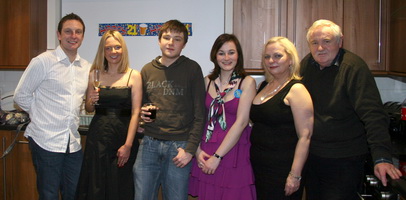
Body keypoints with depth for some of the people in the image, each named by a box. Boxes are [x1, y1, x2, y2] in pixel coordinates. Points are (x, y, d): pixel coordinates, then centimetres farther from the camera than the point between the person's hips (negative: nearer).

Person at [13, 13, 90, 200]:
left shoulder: (87, 67, 8)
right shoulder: (43, 62, -8)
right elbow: (21, 96, -3)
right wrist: (41, 114, 2)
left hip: (73, 143, 5)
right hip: (47, 142, -5)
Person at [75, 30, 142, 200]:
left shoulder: (134, 76, -2)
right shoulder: (95, 74, 7)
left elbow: (135, 112, -7)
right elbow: (88, 109, 16)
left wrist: (128, 145, -13)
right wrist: (91, 101, -8)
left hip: (123, 135, -2)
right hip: (98, 136, 2)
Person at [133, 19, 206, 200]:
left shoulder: (192, 69, -2)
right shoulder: (147, 70, 10)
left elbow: (199, 113, -5)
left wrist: (190, 149, -10)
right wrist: (141, 112, -2)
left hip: (179, 145, -3)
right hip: (150, 143, 3)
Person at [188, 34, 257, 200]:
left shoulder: (247, 82, -5)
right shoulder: (207, 81, 6)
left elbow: (241, 122, -12)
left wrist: (217, 156, -13)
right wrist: (197, 150, -8)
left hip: (234, 152, -3)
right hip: (205, 154, 3)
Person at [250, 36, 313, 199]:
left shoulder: (296, 90, -12)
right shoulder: (263, 86, 10)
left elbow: (305, 136, -17)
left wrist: (295, 175, -20)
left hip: (282, 170, -7)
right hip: (258, 167, 7)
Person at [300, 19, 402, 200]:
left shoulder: (354, 67, -17)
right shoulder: (306, 64, 2)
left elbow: (373, 115, -24)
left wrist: (382, 158, -32)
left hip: (344, 161, -6)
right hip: (311, 157, 6)